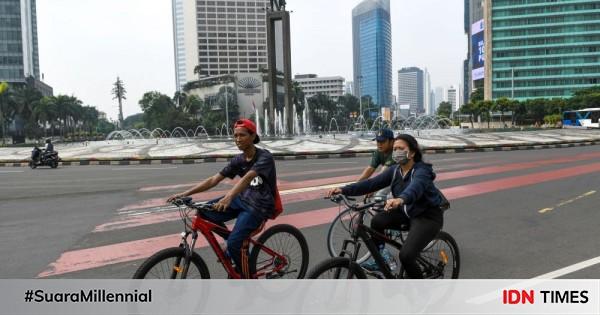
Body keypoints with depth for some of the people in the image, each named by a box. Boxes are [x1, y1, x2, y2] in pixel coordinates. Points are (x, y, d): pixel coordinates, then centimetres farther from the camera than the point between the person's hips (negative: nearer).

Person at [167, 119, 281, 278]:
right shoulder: (238, 160, 3)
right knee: (205, 212, -9)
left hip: (260, 205, -7)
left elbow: (248, 177, -36)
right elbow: (214, 180, -2)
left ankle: (249, 281, 3)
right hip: (242, 199, 7)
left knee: (235, 243, -21)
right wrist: (185, 193, -12)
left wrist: (228, 197, -52)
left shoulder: (265, 157, -17)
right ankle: (232, 241, 12)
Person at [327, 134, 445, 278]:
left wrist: (400, 199, -71)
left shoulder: (422, 171, -24)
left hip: (427, 216, -7)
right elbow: (372, 183, -13)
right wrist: (344, 190, -26)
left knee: (406, 255, -21)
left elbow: (415, 187, -47)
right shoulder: (394, 170, -3)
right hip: (407, 212, 7)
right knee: (377, 221, -17)